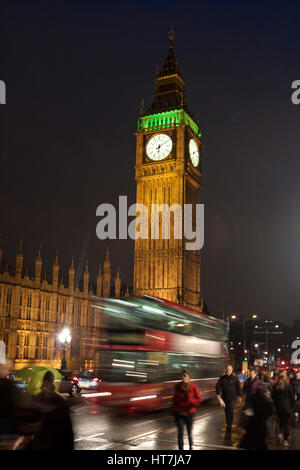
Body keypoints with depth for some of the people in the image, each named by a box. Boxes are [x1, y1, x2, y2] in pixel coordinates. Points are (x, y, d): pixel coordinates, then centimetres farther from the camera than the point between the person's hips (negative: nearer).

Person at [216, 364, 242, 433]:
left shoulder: (235, 378, -6)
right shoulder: (222, 378, -1)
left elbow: (238, 387, 2)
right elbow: (218, 386, -3)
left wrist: (239, 396, 6)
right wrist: (218, 394, -15)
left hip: (232, 398, -3)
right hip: (224, 398, 3)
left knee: (230, 411, -9)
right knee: (226, 412, 13)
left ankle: (229, 426, -3)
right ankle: (228, 424, 28)